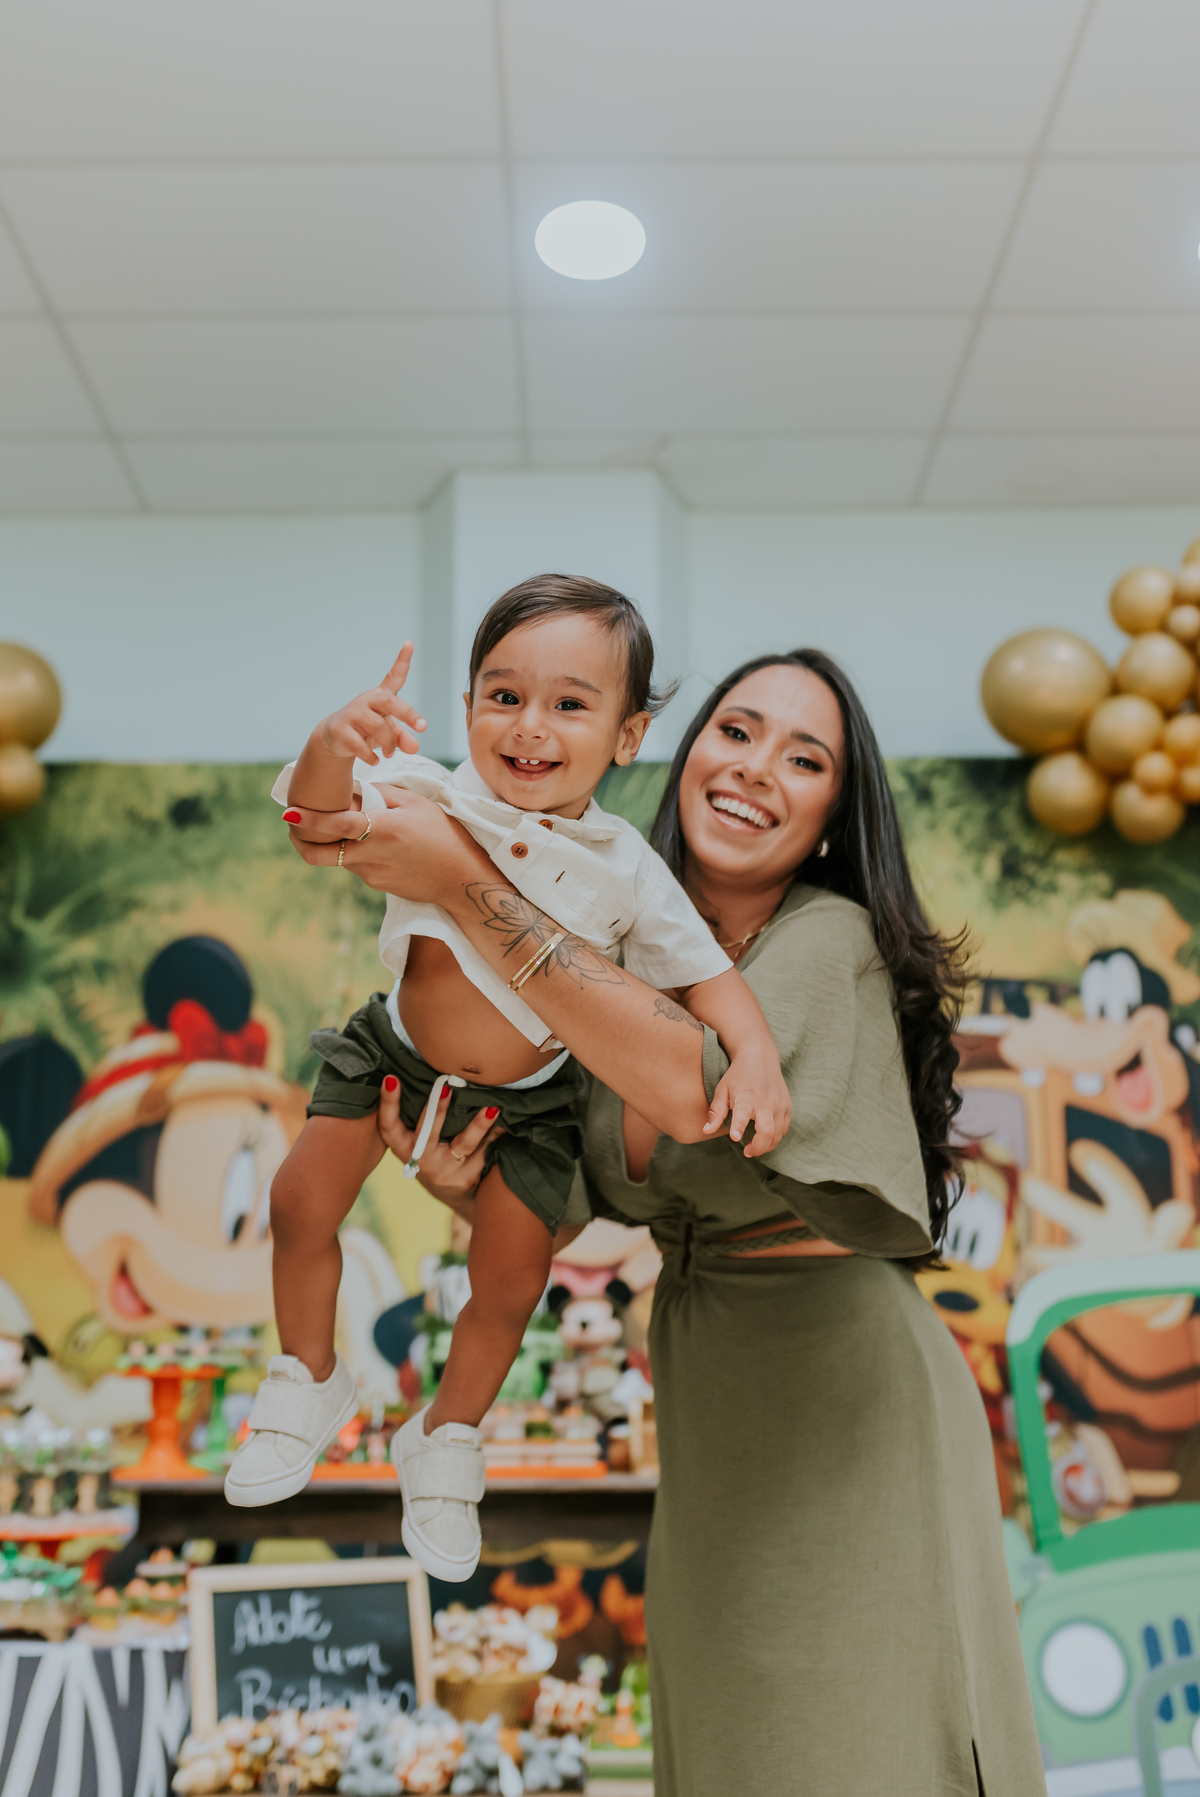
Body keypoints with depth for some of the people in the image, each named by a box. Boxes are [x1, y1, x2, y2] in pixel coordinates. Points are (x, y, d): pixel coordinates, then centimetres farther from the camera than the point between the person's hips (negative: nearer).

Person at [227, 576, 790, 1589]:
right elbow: (322, 814, -35)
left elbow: (702, 969, -11)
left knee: (509, 1288, 5)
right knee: (301, 1204, -2)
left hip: (529, 1100, 0)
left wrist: (755, 1053, -28)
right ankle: (308, 1384, 26)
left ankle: (447, 1442, 34)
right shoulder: (434, 802, -23)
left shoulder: (626, 872, -20)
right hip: (397, 1054, 1)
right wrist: (333, 748, -57)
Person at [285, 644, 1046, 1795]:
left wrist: (466, 887, -35)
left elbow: (704, 1087, -37)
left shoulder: (834, 937, -16)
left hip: (847, 1393, -6)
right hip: (702, 1403, 6)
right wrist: (455, 1183, -13)